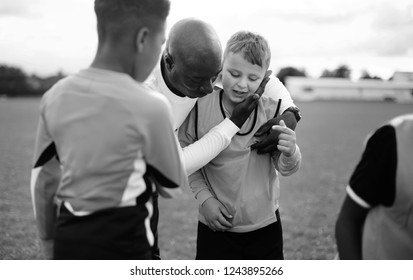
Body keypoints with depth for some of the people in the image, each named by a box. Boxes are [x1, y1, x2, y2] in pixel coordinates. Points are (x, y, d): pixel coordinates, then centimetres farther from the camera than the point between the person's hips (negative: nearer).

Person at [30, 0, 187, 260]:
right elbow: (172, 184, -1)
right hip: (121, 243, -5)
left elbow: (43, 182, 8)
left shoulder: (55, 97, -1)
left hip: (69, 239, 6)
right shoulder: (149, 106, -17)